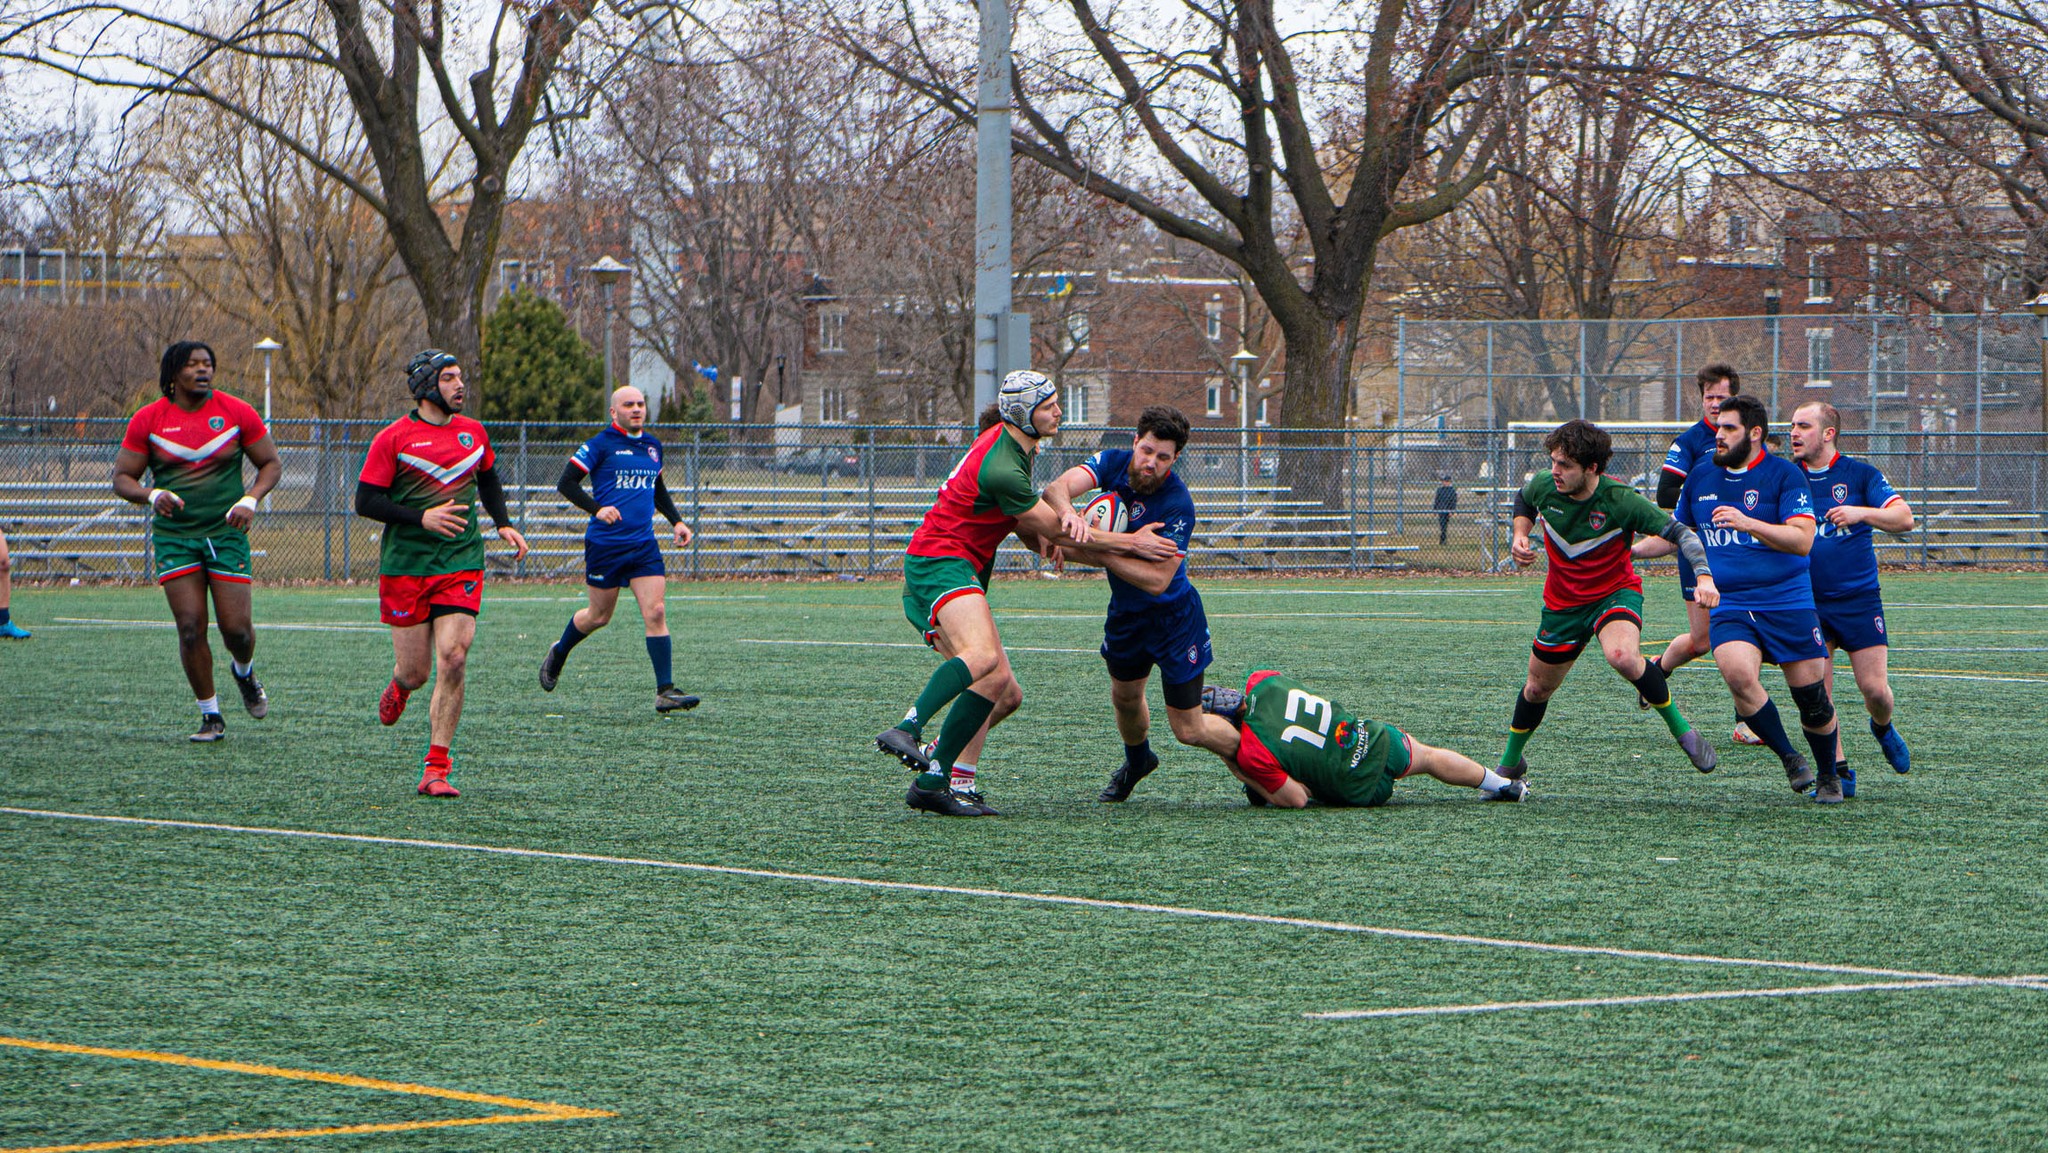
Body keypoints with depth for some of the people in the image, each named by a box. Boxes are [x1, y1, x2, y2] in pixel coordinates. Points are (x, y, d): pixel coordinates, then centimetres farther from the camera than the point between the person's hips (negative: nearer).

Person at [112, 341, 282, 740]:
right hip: (174, 538, 0)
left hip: (227, 533, 0)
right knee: (191, 629, -7)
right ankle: (210, 714, 8)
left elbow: (271, 464, 8)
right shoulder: (148, 420, 0)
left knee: (237, 628, -5)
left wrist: (250, 500, -11)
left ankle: (244, 672, 30)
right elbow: (121, 478, 3)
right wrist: (152, 495, -18)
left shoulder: (236, 413, -1)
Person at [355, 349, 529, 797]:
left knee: (453, 660, -13)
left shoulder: (472, 432, 10)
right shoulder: (393, 438, -5)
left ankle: (436, 770, -8)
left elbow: (489, 478, 28)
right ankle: (399, 686, 42)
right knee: (415, 670, 1)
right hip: (405, 565, -3)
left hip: (461, 565, 3)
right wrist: (421, 517, -17)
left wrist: (503, 524, 14)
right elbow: (365, 500, -7)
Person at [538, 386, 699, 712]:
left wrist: (676, 522, 15)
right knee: (599, 616, 8)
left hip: (644, 545, 4)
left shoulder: (653, 446, 12)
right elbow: (566, 483, -9)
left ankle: (665, 691, -11)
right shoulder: (600, 445, -7)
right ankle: (558, 654, 38)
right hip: (605, 545, -4)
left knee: (656, 613, -9)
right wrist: (596, 509, -23)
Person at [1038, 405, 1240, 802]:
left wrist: (1098, 554, -39)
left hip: (1174, 619, -6)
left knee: (1189, 730, -3)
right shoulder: (1113, 462, -13)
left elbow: (1157, 579, -33)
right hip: (1126, 614, 6)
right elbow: (1057, 489, -28)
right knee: (1125, 698, 25)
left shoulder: (1178, 505, -28)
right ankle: (1137, 760, 56)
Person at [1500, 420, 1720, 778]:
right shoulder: (1543, 486, -13)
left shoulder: (1620, 500, -26)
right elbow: (1524, 502, 14)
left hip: (1616, 592, -4)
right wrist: (1520, 534, -5)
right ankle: (1509, 762, 41)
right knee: (1538, 688, 14)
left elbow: (1679, 532, -25)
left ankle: (1680, 728, -17)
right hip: (1563, 602, 4)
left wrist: (1704, 576, -41)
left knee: (1622, 656, -36)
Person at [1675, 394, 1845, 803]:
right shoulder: (1700, 478, 9)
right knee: (1738, 674, -26)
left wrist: (1747, 523, -28)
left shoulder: (1784, 474, -6)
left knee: (1811, 695, 0)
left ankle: (1828, 777, 26)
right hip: (1728, 607, 3)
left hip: (1787, 602, -3)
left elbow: (1802, 540, -17)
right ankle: (1789, 759, -8)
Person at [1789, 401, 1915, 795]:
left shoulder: (1861, 475, -1)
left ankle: (1883, 728, 29)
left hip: (1858, 598, -2)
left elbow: (1904, 518, -9)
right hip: (1806, 602, 2)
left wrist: (1861, 512, -24)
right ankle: (1838, 771, 6)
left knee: (1874, 688, -5)